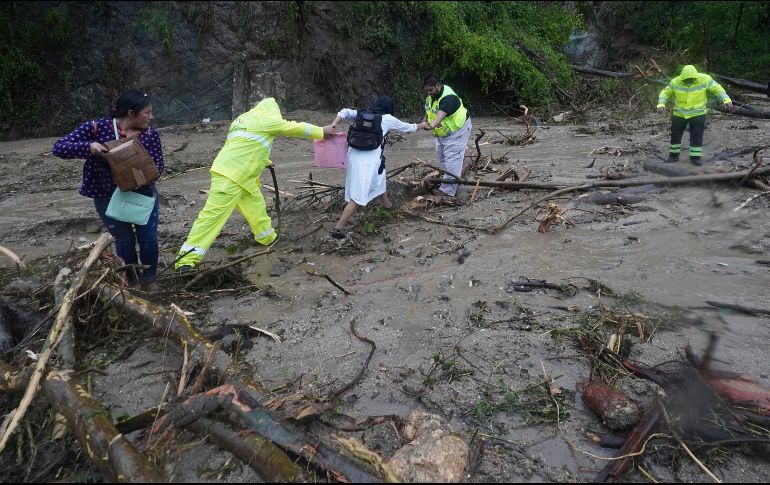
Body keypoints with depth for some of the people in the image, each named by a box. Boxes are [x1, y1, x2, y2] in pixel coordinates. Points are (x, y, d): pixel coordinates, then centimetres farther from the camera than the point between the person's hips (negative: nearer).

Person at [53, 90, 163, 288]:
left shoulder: (150, 134, -8)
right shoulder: (97, 128, -14)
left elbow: (158, 165, -8)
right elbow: (59, 147, -15)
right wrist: (88, 147, -34)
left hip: (143, 193, 2)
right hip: (108, 197, -1)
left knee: (149, 239, -2)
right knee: (124, 241, 7)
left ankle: (148, 283, 23)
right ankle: (131, 283, 31)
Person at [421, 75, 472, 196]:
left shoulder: (448, 98, -32)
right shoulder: (432, 95, -2)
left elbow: (441, 113, -51)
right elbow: (430, 110, 14)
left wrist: (433, 125, -70)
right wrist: (425, 119, -7)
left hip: (456, 131, -10)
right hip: (442, 132, 10)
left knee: (451, 159, -11)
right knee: (441, 157, 16)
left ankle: (448, 190, -9)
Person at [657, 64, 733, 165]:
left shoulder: (704, 79, -15)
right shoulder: (676, 82, -13)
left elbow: (717, 89, -7)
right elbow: (665, 92, -5)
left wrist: (727, 100, -19)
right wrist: (661, 104, -22)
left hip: (698, 114, -1)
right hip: (679, 114, 1)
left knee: (697, 136, -3)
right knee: (675, 134, 7)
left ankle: (695, 157, 7)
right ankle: (674, 155, 22)